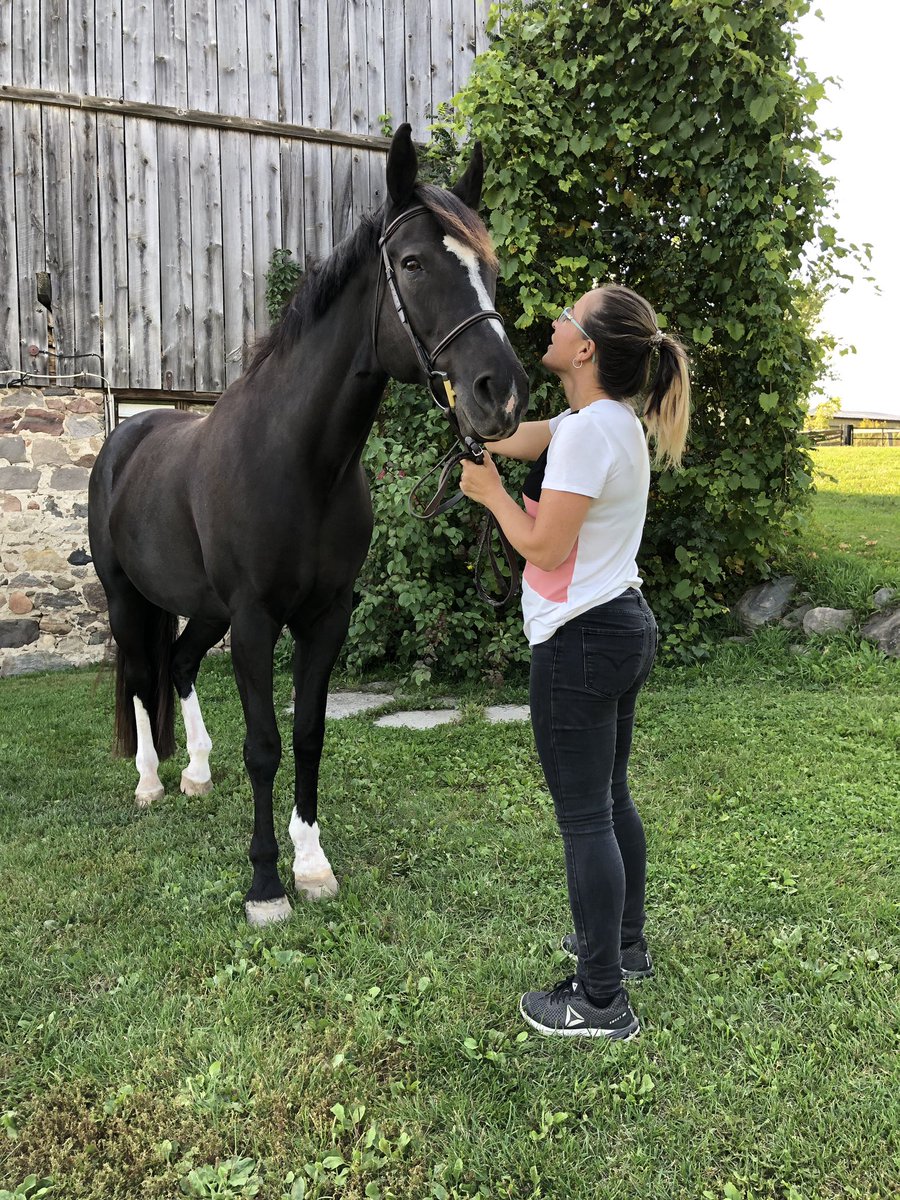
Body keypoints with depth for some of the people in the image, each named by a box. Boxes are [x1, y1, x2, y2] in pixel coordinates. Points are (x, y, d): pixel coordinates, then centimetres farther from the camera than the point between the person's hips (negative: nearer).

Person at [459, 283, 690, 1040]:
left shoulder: (588, 432, -20)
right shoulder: (616, 422, 10)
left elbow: (544, 547, -18)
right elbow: (507, 436, 12)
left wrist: (489, 492, -3)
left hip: (581, 640, -10)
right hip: (625, 626, 10)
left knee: (584, 816, 0)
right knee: (610, 798, 22)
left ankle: (602, 1001, 13)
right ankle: (625, 943, 40)